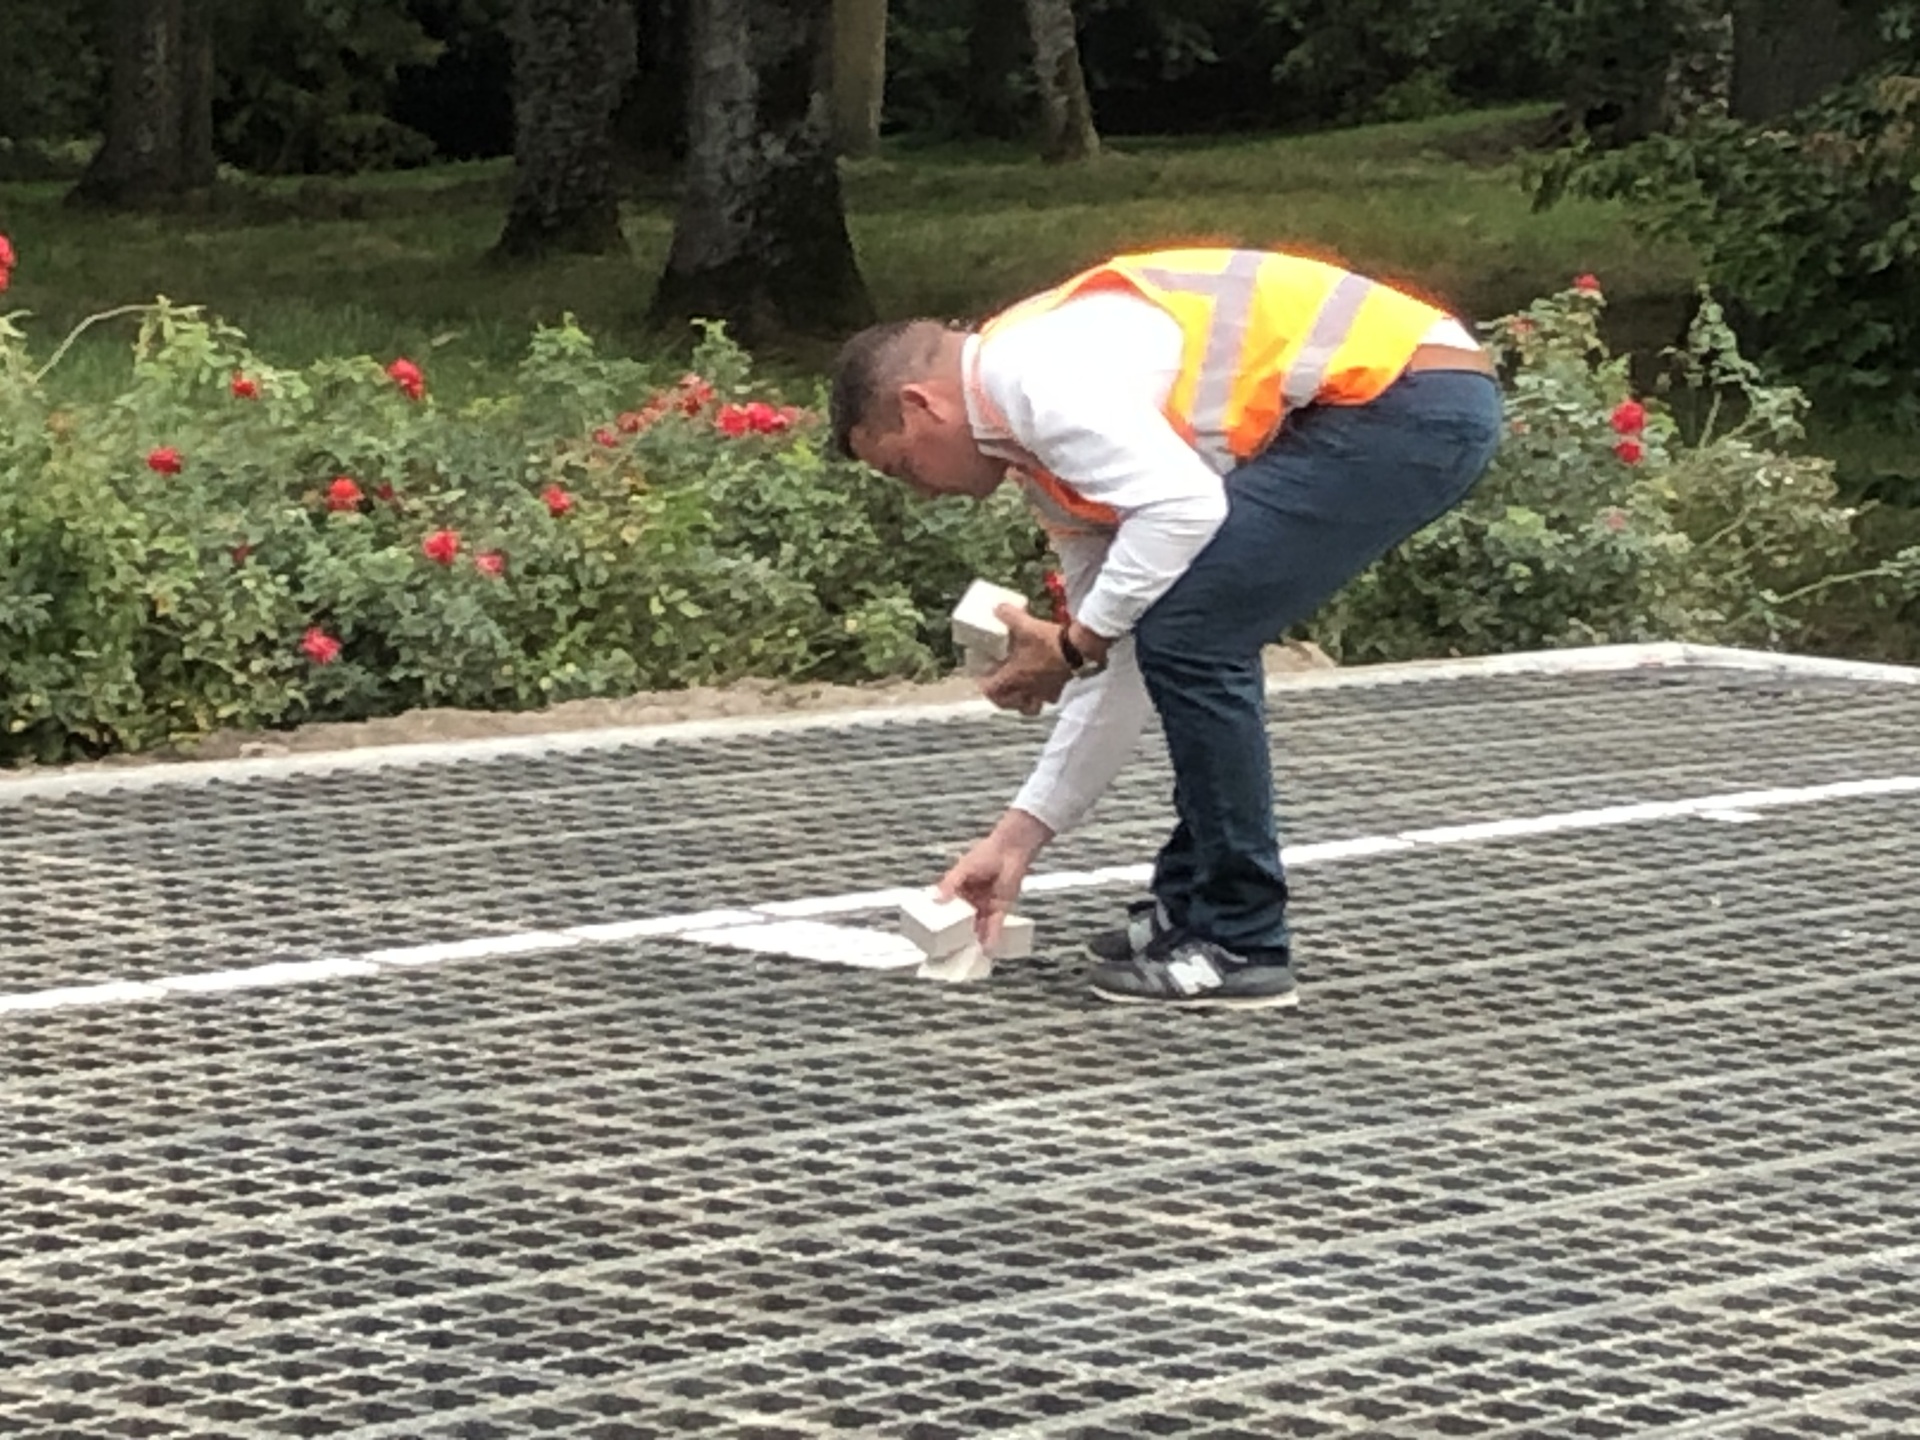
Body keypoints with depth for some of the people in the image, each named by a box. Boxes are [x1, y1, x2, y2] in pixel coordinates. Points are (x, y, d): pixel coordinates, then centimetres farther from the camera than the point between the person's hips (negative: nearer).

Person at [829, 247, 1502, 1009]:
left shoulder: (1030, 371, -9)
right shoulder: (1052, 452, 21)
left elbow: (1183, 508, -22)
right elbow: (1119, 662, 24)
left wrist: (1073, 643, -8)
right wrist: (1019, 835, 24)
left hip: (1408, 397, -11)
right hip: (1425, 402, 11)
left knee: (1190, 637, -9)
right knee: (1202, 637, 18)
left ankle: (1241, 946, 0)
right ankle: (1194, 908, 26)